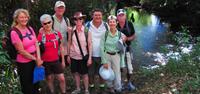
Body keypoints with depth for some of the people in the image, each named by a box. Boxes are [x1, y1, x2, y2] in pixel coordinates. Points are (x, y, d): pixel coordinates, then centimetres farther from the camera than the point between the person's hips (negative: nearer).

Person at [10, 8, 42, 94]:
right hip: (24, 63, -6)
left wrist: (39, 59, -14)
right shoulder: (14, 32, -17)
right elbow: (21, 51, -18)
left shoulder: (30, 28, 2)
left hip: (34, 60, 6)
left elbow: (36, 44, -1)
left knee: (36, 84, 22)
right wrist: (35, 59, -11)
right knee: (27, 87, 11)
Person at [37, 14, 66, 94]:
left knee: (62, 79, 2)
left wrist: (63, 60, 8)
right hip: (46, 62, -2)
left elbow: (61, 48, 5)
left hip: (56, 61, 2)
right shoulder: (41, 35, -9)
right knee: (49, 79, 12)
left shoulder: (57, 33, -2)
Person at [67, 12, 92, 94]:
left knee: (84, 74, 8)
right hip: (73, 56, 2)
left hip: (83, 56, -2)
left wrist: (90, 57, -8)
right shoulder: (71, 30, -6)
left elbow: (90, 45, -7)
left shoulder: (87, 31, -11)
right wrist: (68, 55, 4)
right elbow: (69, 43, 2)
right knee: (76, 73, 15)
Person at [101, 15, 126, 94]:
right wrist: (104, 61, -8)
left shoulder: (120, 34, -6)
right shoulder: (105, 34, -9)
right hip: (106, 55, 0)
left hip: (116, 56, 0)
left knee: (117, 73, 6)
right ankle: (110, 87, 35)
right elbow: (102, 48, -6)